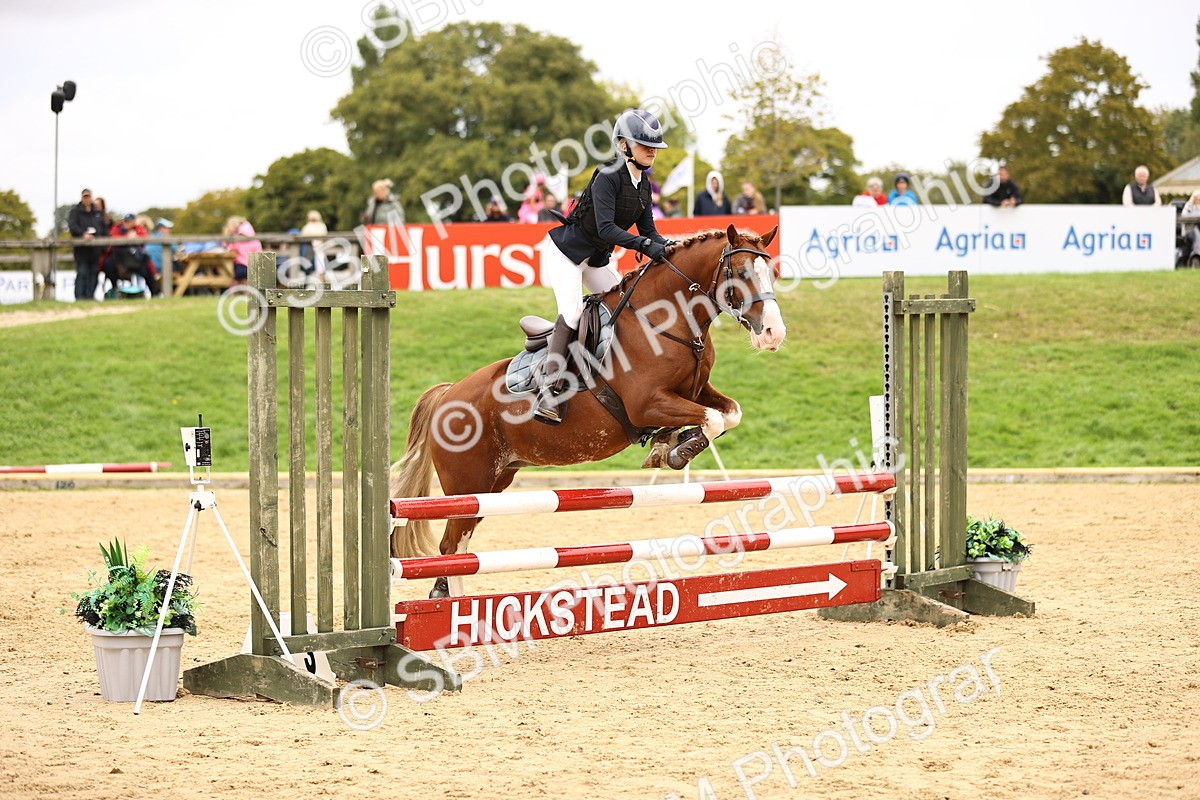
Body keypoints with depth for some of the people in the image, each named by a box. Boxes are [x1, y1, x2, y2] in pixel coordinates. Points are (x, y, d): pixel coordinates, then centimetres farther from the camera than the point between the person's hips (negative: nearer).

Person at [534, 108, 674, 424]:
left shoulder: (643, 185, 3)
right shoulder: (608, 177, -23)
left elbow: (648, 230, 2)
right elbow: (606, 228, -32)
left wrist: (667, 249, -18)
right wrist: (645, 245, -40)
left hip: (596, 260, 9)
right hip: (567, 253, -9)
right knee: (571, 314, -20)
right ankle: (549, 392, -21)